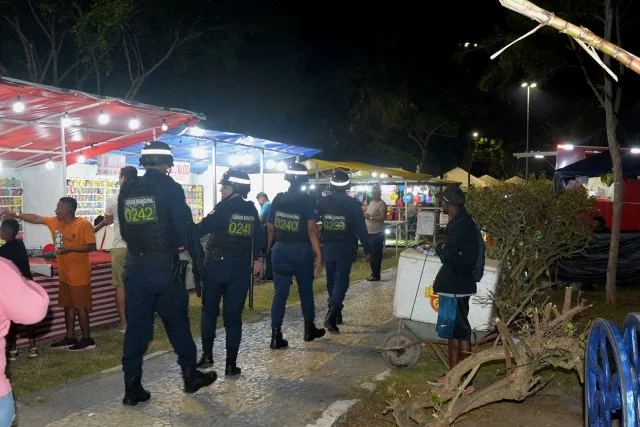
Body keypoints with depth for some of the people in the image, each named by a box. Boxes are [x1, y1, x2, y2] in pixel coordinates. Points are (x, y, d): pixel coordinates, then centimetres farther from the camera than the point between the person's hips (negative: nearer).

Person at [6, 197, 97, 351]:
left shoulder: (84, 225, -17)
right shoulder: (55, 222, 6)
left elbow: (92, 247, -18)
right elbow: (36, 218, 17)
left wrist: (69, 249, -22)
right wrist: (16, 215, 15)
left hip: (79, 274, -8)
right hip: (64, 274, 8)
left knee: (80, 306, -2)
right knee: (68, 305, 13)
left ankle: (87, 339, 7)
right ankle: (70, 338, 22)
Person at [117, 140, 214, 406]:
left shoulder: (126, 190, 6)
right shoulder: (169, 188, -9)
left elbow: (124, 230, 14)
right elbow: (185, 228, -11)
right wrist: (198, 262, -3)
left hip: (134, 268, 5)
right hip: (163, 268, -4)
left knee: (135, 327, 8)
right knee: (178, 324, 10)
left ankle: (132, 389, 11)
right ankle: (190, 376, 23)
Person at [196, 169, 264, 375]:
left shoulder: (223, 208, -10)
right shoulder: (252, 210, 5)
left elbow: (201, 230, -13)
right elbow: (258, 237, 10)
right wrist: (256, 260, 20)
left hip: (218, 264, -4)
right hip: (241, 267, 4)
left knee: (209, 310, 14)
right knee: (233, 315, 6)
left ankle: (207, 355, 13)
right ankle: (231, 364, 7)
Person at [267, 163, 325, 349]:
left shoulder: (278, 198, 4)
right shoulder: (307, 200, -8)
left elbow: (270, 228, 5)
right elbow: (312, 229, -15)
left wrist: (269, 249, 14)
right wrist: (319, 255, -14)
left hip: (280, 249, 3)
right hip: (301, 250, -3)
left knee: (280, 292, 5)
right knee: (305, 290, 14)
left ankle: (276, 336, 0)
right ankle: (309, 329, 28)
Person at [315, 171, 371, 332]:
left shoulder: (322, 202, 1)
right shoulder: (353, 203, -5)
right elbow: (361, 228, -5)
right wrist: (367, 249, 1)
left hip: (328, 246, 3)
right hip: (346, 247, -3)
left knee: (331, 280, 15)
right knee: (341, 280, -2)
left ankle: (335, 313, 23)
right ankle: (333, 312, -19)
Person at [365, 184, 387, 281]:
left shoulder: (382, 204, -12)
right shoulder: (371, 203, 15)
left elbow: (382, 217, -20)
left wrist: (370, 217, -22)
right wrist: (365, 215, 3)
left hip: (377, 233, -9)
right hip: (369, 232, 9)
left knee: (376, 255, -4)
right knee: (371, 254, 13)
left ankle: (376, 275, 2)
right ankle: (373, 273, 22)